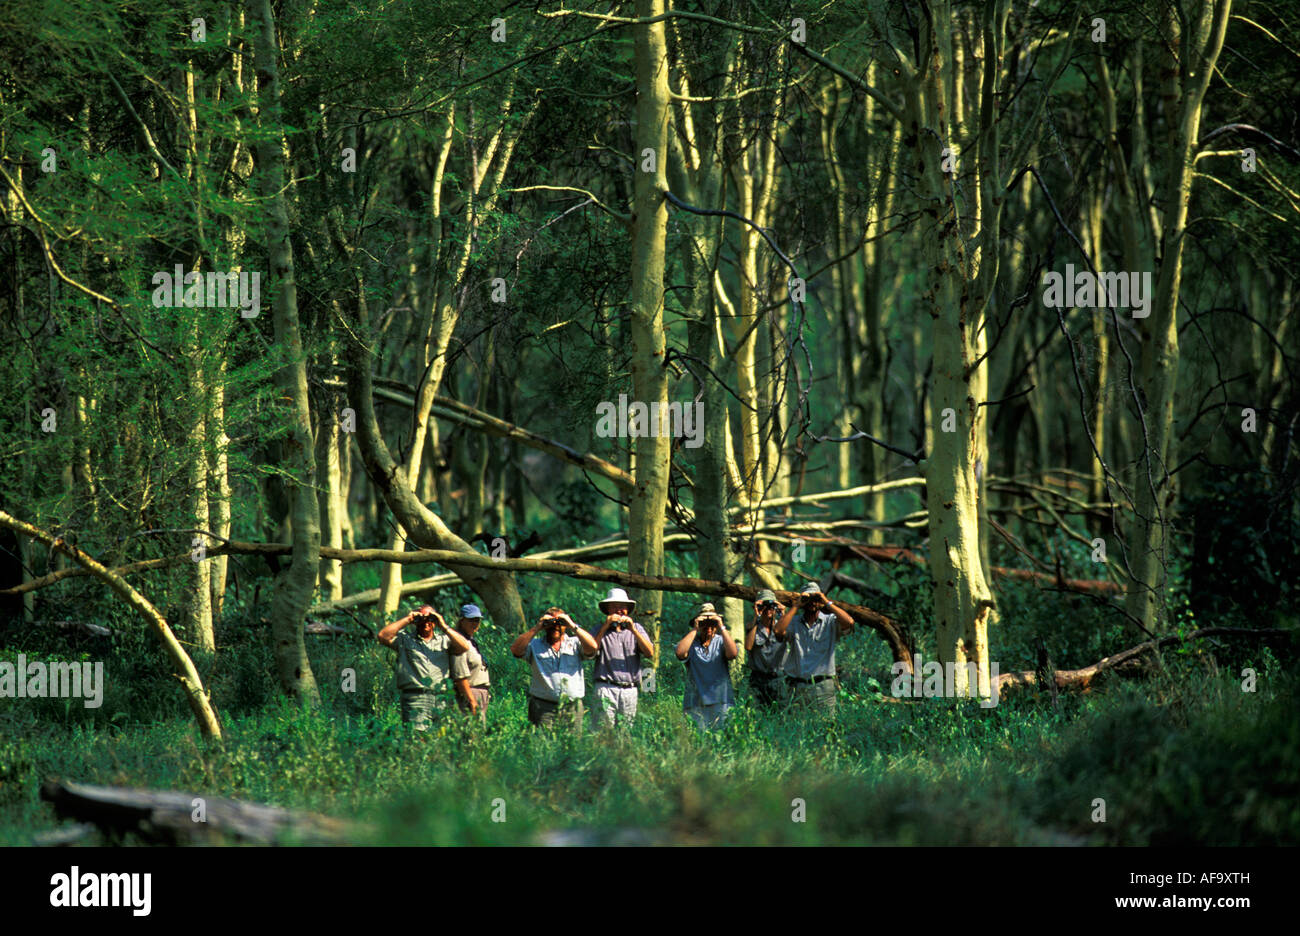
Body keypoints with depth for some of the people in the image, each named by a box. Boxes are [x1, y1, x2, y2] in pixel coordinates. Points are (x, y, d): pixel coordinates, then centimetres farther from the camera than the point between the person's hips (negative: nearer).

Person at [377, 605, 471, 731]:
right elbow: (382, 636, 1)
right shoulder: (405, 639, 15)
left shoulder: (444, 640, 19)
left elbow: (464, 647, 4)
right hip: (415, 697, -2)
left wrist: (444, 627, 2)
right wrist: (407, 620, 4)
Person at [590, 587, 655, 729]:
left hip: (630, 690, 2)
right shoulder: (601, 630, 10)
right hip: (606, 689, -2)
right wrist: (605, 627, -9)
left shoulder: (636, 628, 15)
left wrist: (633, 630, -9)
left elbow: (650, 653, 2)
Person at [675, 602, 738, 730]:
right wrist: (694, 630, -5)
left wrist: (722, 628, -7)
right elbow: (680, 653, -11)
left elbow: (733, 653, -9)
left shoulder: (721, 641, 11)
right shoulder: (691, 642, 10)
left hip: (720, 702, 0)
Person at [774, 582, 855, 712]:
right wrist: (796, 605, -5)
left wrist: (827, 603, -8)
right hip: (797, 686, 1)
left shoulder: (830, 622, 4)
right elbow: (779, 630, -9)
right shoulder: (794, 623, 10)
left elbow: (849, 622, -14)